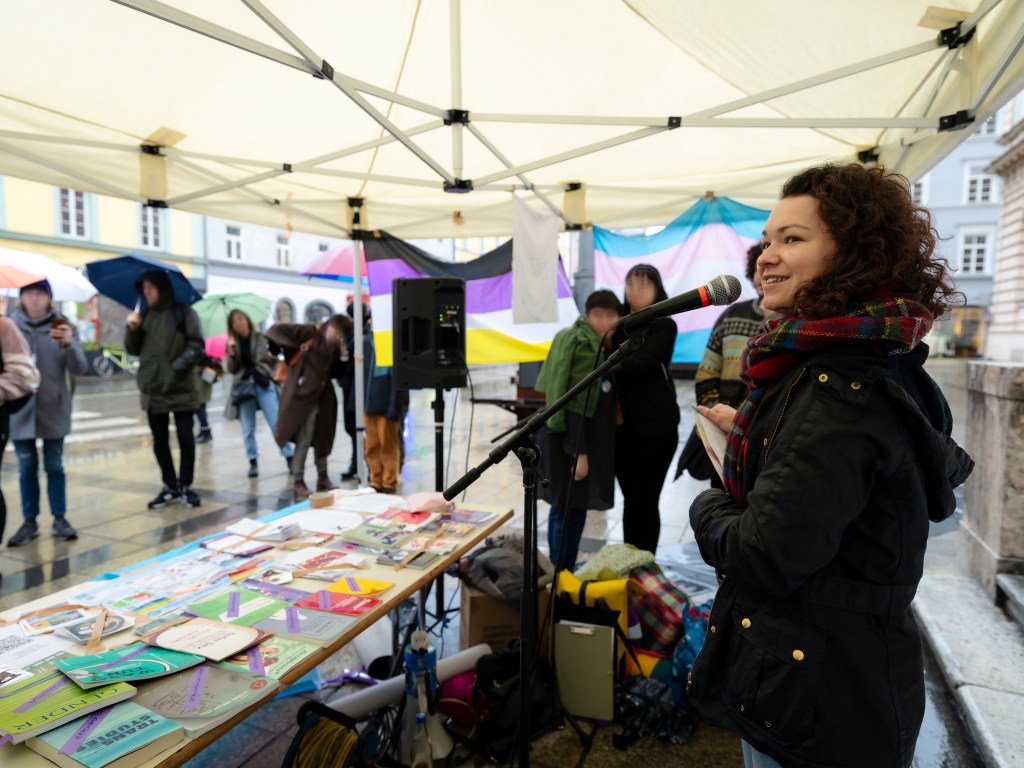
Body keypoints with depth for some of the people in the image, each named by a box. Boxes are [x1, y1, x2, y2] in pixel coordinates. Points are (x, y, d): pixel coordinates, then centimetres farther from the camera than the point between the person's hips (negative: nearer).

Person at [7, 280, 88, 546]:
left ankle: (60, 519, 16)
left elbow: (80, 369, -11)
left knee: (54, 466, 7)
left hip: (54, 409, -1)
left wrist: (69, 344, -28)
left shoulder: (62, 326, -3)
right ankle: (29, 521, 19)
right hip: (21, 410, 1)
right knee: (27, 468, 9)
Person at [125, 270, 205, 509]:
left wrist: (178, 365, -18)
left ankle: (185, 486, 14)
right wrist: (132, 330, -5)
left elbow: (196, 346, -9)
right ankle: (170, 486, 21)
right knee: (160, 440, 10)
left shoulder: (184, 313, -3)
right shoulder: (144, 316, 11)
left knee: (185, 438, 2)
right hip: (153, 388, 5)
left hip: (181, 388, -5)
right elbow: (133, 350, 11)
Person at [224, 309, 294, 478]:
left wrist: (273, 374, -7)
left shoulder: (261, 337, 3)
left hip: (264, 384, -2)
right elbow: (232, 370, 2)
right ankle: (253, 462, 14)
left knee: (277, 424, -6)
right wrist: (231, 353, -13)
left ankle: (290, 458, 0)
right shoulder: (233, 343, 7)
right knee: (248, 429, 4)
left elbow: (274, 359, 10)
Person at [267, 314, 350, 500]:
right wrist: (294, 350, -7)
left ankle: (322, 477, 27)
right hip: (303, 394, -6)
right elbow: (275, 330, -7)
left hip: (322, 396, 7)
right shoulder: (310, 333, -6)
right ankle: (297, 482, 8)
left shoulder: (334, 348, 11)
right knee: (304, 440, -4)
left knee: (322, 437, 14)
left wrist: (343, 356, -2)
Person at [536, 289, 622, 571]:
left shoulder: (604, 346, 11)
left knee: (566, 507, 16)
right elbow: (573, 404, -21)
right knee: (570, 508, -3)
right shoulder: (578, 343, -17)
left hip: (591, 438, 9)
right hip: (571, 439, -9)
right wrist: (578, 452, -22)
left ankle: (560, 574, 28)